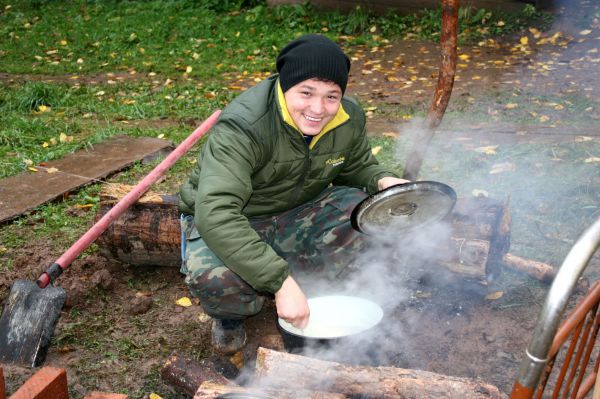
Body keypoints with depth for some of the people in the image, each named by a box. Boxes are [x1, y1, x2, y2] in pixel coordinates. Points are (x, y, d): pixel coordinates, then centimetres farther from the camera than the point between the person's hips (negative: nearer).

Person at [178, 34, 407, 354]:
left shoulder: (349, 119, -11)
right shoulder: (241, 128, -33)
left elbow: (358, 166, 10)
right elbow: (215, 213, -43)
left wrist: (383, 181, -16)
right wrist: (280, 281, -47)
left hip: (297, 215, 5)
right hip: (225, 224, -5)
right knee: (211, 276, -37)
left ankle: (308, 285, 2)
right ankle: (231, 316, 2)